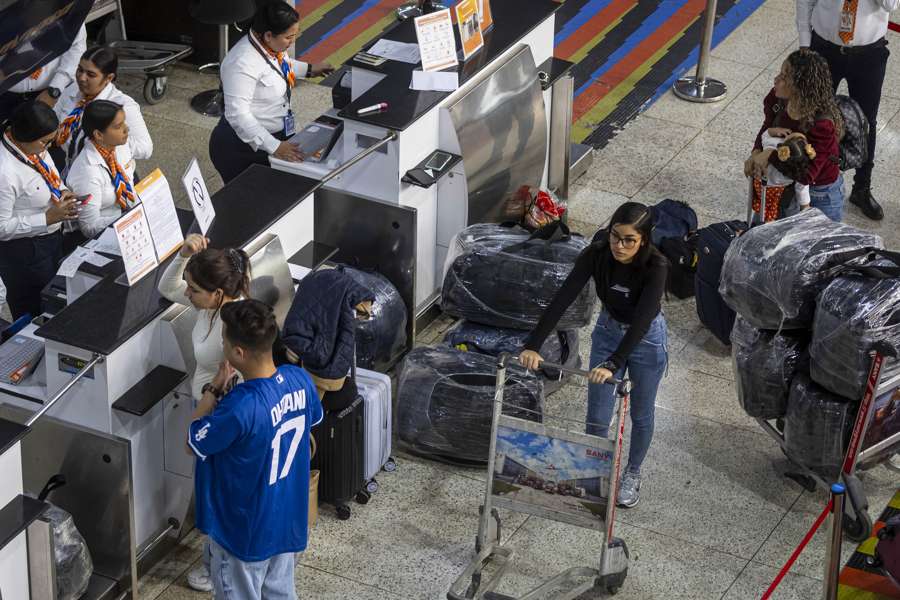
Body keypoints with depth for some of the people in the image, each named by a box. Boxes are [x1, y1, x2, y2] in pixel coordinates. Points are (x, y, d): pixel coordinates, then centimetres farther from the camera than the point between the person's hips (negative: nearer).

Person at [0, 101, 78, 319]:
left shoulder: (34, 146, -8)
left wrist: (62, 191, -7)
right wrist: (48, 217, -29)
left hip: (51, 239, 8)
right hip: (25, 251, -8)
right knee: (32, 312, 11)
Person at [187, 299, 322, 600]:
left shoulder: (239, 408, -36)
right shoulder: (300, 379, -15)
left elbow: (193, 444, -17)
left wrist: (214, 389, -13)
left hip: (244, 531, -6)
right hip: (286, 519, 6)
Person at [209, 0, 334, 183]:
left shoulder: (271, 46, -3)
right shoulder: (243, 63, -29)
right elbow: (237, 114, -33)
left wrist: (309, 70, 23)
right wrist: (274, 147, -35)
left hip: (278, 136, 8)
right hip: (245, 148, -8)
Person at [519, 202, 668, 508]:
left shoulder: (655, 266, -34)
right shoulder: (597, 253, -25)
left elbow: (641, 320, -43)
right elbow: (563, 298, -30)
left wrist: (612, 364, -53)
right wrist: (533, 345, -39)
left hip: (646, 337, -2)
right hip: (608, 330, 3)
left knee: (640, 414, 15)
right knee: (597, 416, 6)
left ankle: (633, 474, 39)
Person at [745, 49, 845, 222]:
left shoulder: (822, 124, -36)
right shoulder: (778, 99, -17)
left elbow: (806, 175, -36)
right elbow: (766, 128, 1)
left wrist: (771, 155, -32)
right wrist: (756, 154, -18)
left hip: (820, 195, -6)